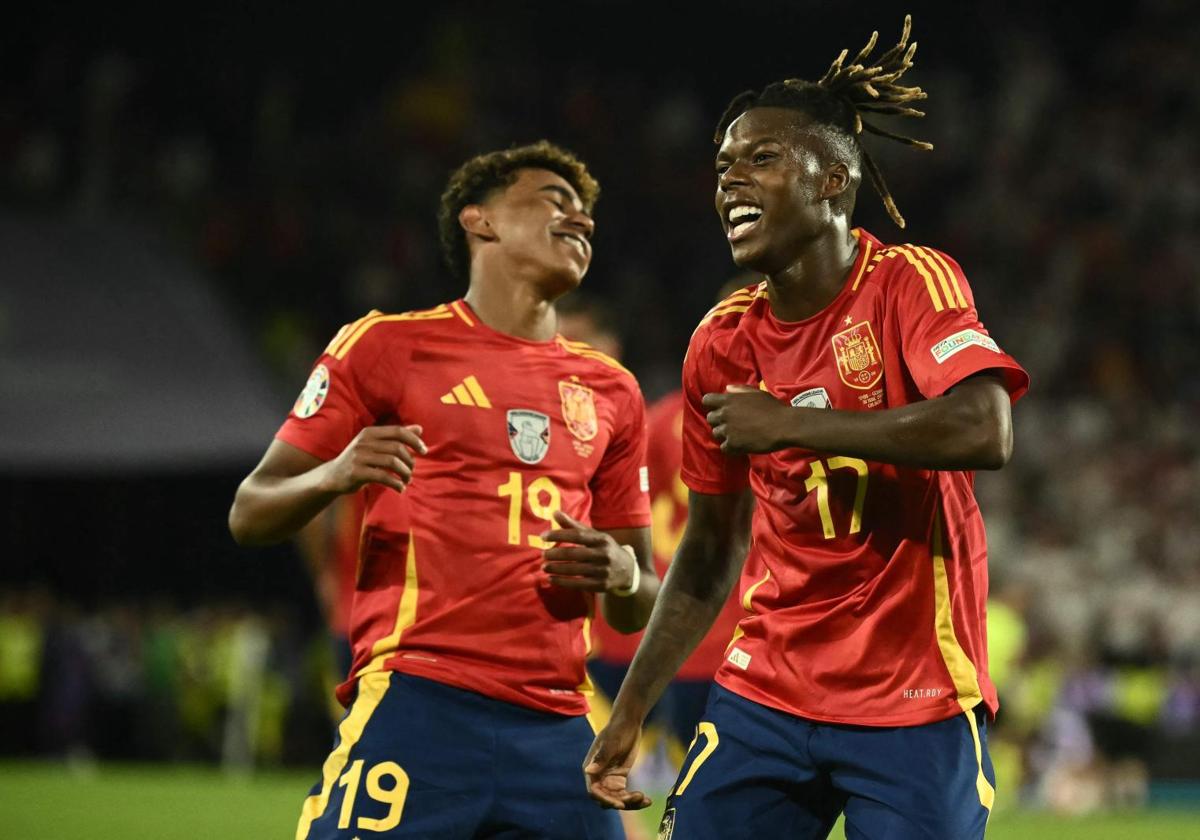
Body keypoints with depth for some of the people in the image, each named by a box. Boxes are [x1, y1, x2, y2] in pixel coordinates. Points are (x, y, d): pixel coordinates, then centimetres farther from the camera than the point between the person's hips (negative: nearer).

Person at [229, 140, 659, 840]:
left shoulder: (611, 391, 21)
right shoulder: (389, 345, 8)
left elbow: (635, 610, 25)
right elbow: (250, 515, 7)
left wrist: (621, 574, 1)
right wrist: (335, 475, -14)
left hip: (555, 726, 5)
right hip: (417, 700, -5)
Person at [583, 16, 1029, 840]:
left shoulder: (909, 284, -8)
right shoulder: (721, 345, 5)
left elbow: (984, 432, -27)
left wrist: (789, 424, -20)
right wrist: (629, 713, 13)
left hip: (917, 706, -4)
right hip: (765, 699, 5)